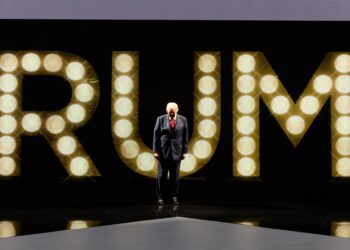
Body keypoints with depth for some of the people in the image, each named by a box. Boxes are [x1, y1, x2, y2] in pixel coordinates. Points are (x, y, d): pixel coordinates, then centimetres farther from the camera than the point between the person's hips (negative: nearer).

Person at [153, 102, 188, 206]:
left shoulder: (183, 120, 2)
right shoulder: (161, 119, -1)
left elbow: (185, 136, 3)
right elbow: (156, 135, -1)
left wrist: (184, 151, 0)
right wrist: (155, 151, -6)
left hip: (176, 151, 1)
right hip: (163, 150, -1)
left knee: (175, 176, 6)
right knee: (161, 176, 4)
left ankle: (174, 197, 15)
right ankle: (160, 197, 11)